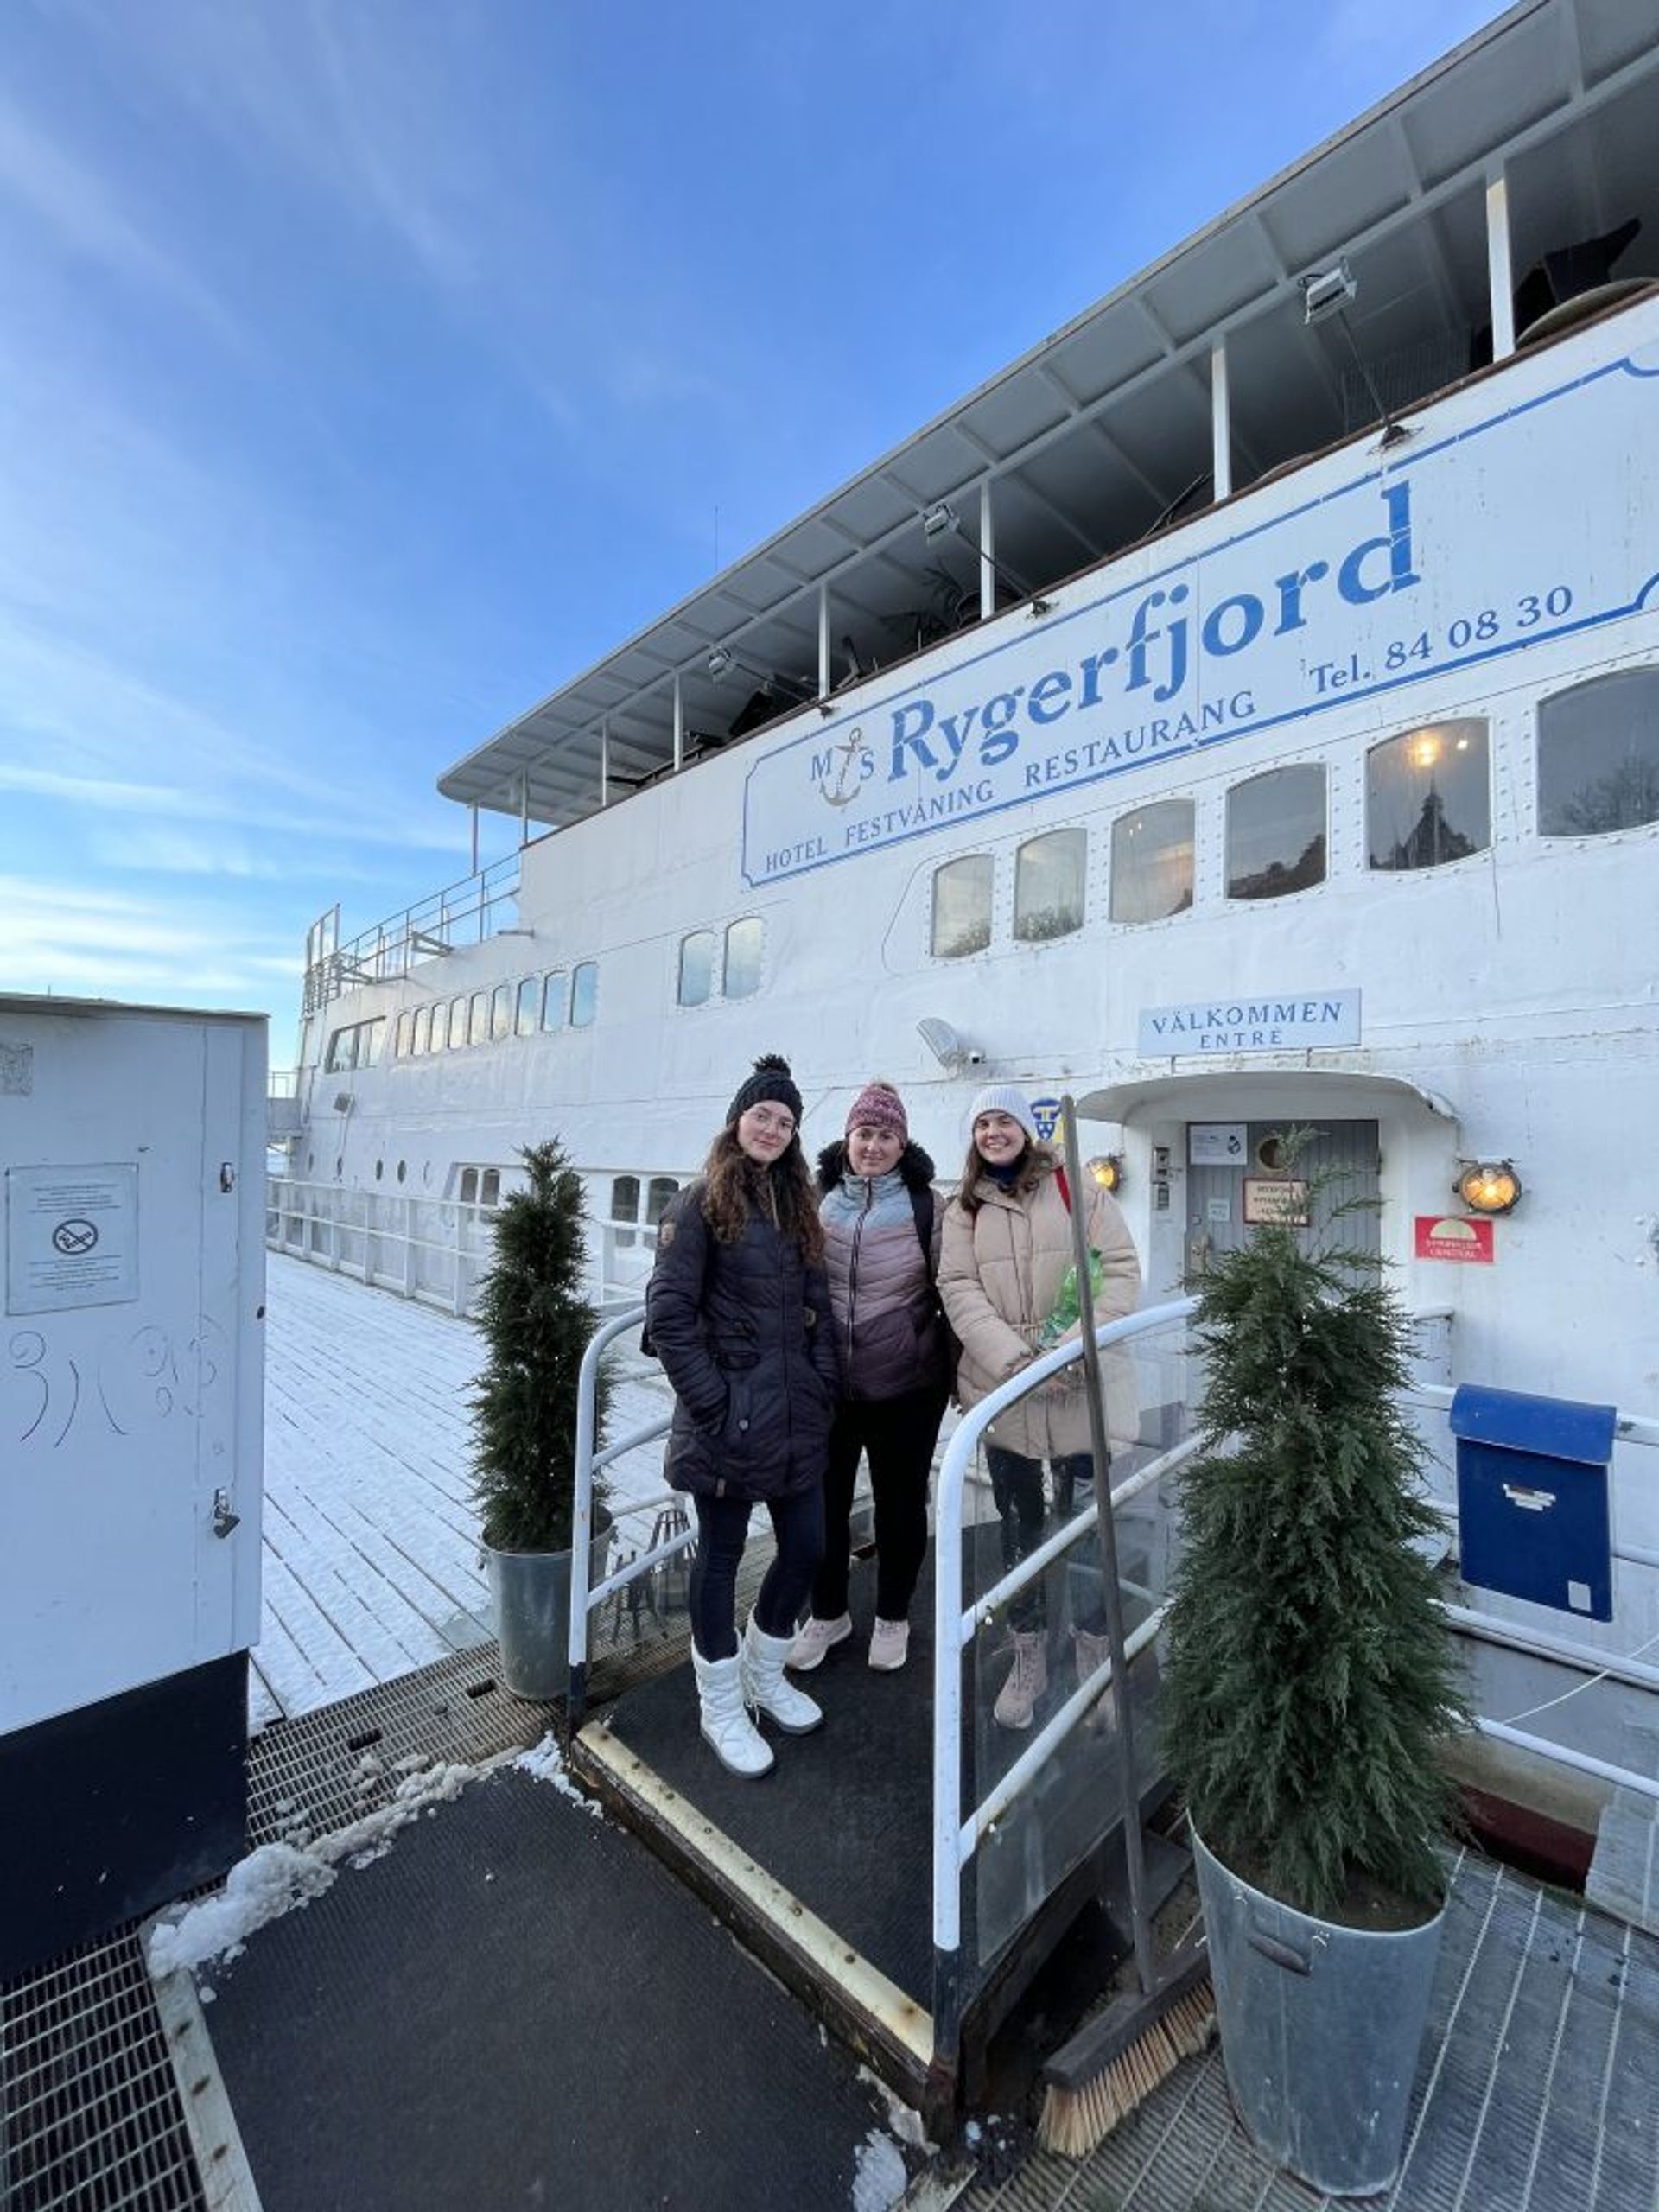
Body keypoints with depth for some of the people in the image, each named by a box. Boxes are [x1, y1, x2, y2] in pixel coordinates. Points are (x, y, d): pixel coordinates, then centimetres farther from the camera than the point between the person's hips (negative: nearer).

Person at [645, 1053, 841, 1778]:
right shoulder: (702, 1203, -9)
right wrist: (710, 1402, -14)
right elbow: (668, 1312, -13)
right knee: (721, 1551, 10)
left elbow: (818, 1308, 14)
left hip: (796, 1415, 6)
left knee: (807, 1545, 14)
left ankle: (765, 1675, 40)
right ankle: (720, 1707, 33)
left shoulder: (797, 1207, 11)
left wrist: (823, 1386, 6)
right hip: (729, 1418, -6)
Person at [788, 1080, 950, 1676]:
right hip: (827, 1384, 3)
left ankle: (893, 1617, 39)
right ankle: (827, 1613, 40)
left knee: (900, 1502, 16)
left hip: (906, 1386, -2)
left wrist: (958, 1370, -3)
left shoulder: (927, 1206, -8)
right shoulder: (817, 1202, 0)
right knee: (823, 1500, 15)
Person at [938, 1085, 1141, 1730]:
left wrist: (1077, 1347, -19)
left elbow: (1120, 1270, -5)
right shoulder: (964, 1211, 6)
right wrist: (1013, 1359, -20)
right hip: (1003, 1392, 2)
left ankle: (1094, 1659, 31)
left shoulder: (1078, 1191, 0)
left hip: (1081, 1389, -1)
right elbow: (959, 1290, -4)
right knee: (1019, 1527, 14)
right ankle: (1028, 1659, 32)